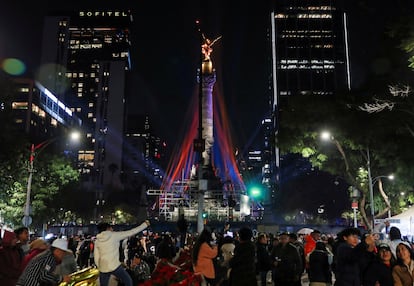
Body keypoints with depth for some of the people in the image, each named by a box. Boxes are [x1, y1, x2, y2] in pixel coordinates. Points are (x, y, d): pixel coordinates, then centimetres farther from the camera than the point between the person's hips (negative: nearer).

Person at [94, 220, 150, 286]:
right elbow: (131, 232, -1)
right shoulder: (115, 235, -3)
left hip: (103, 268, 4)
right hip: (115, 266, -4)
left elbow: (96, 258, 6)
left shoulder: (97, 241, 8)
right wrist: (144, 224, 6)